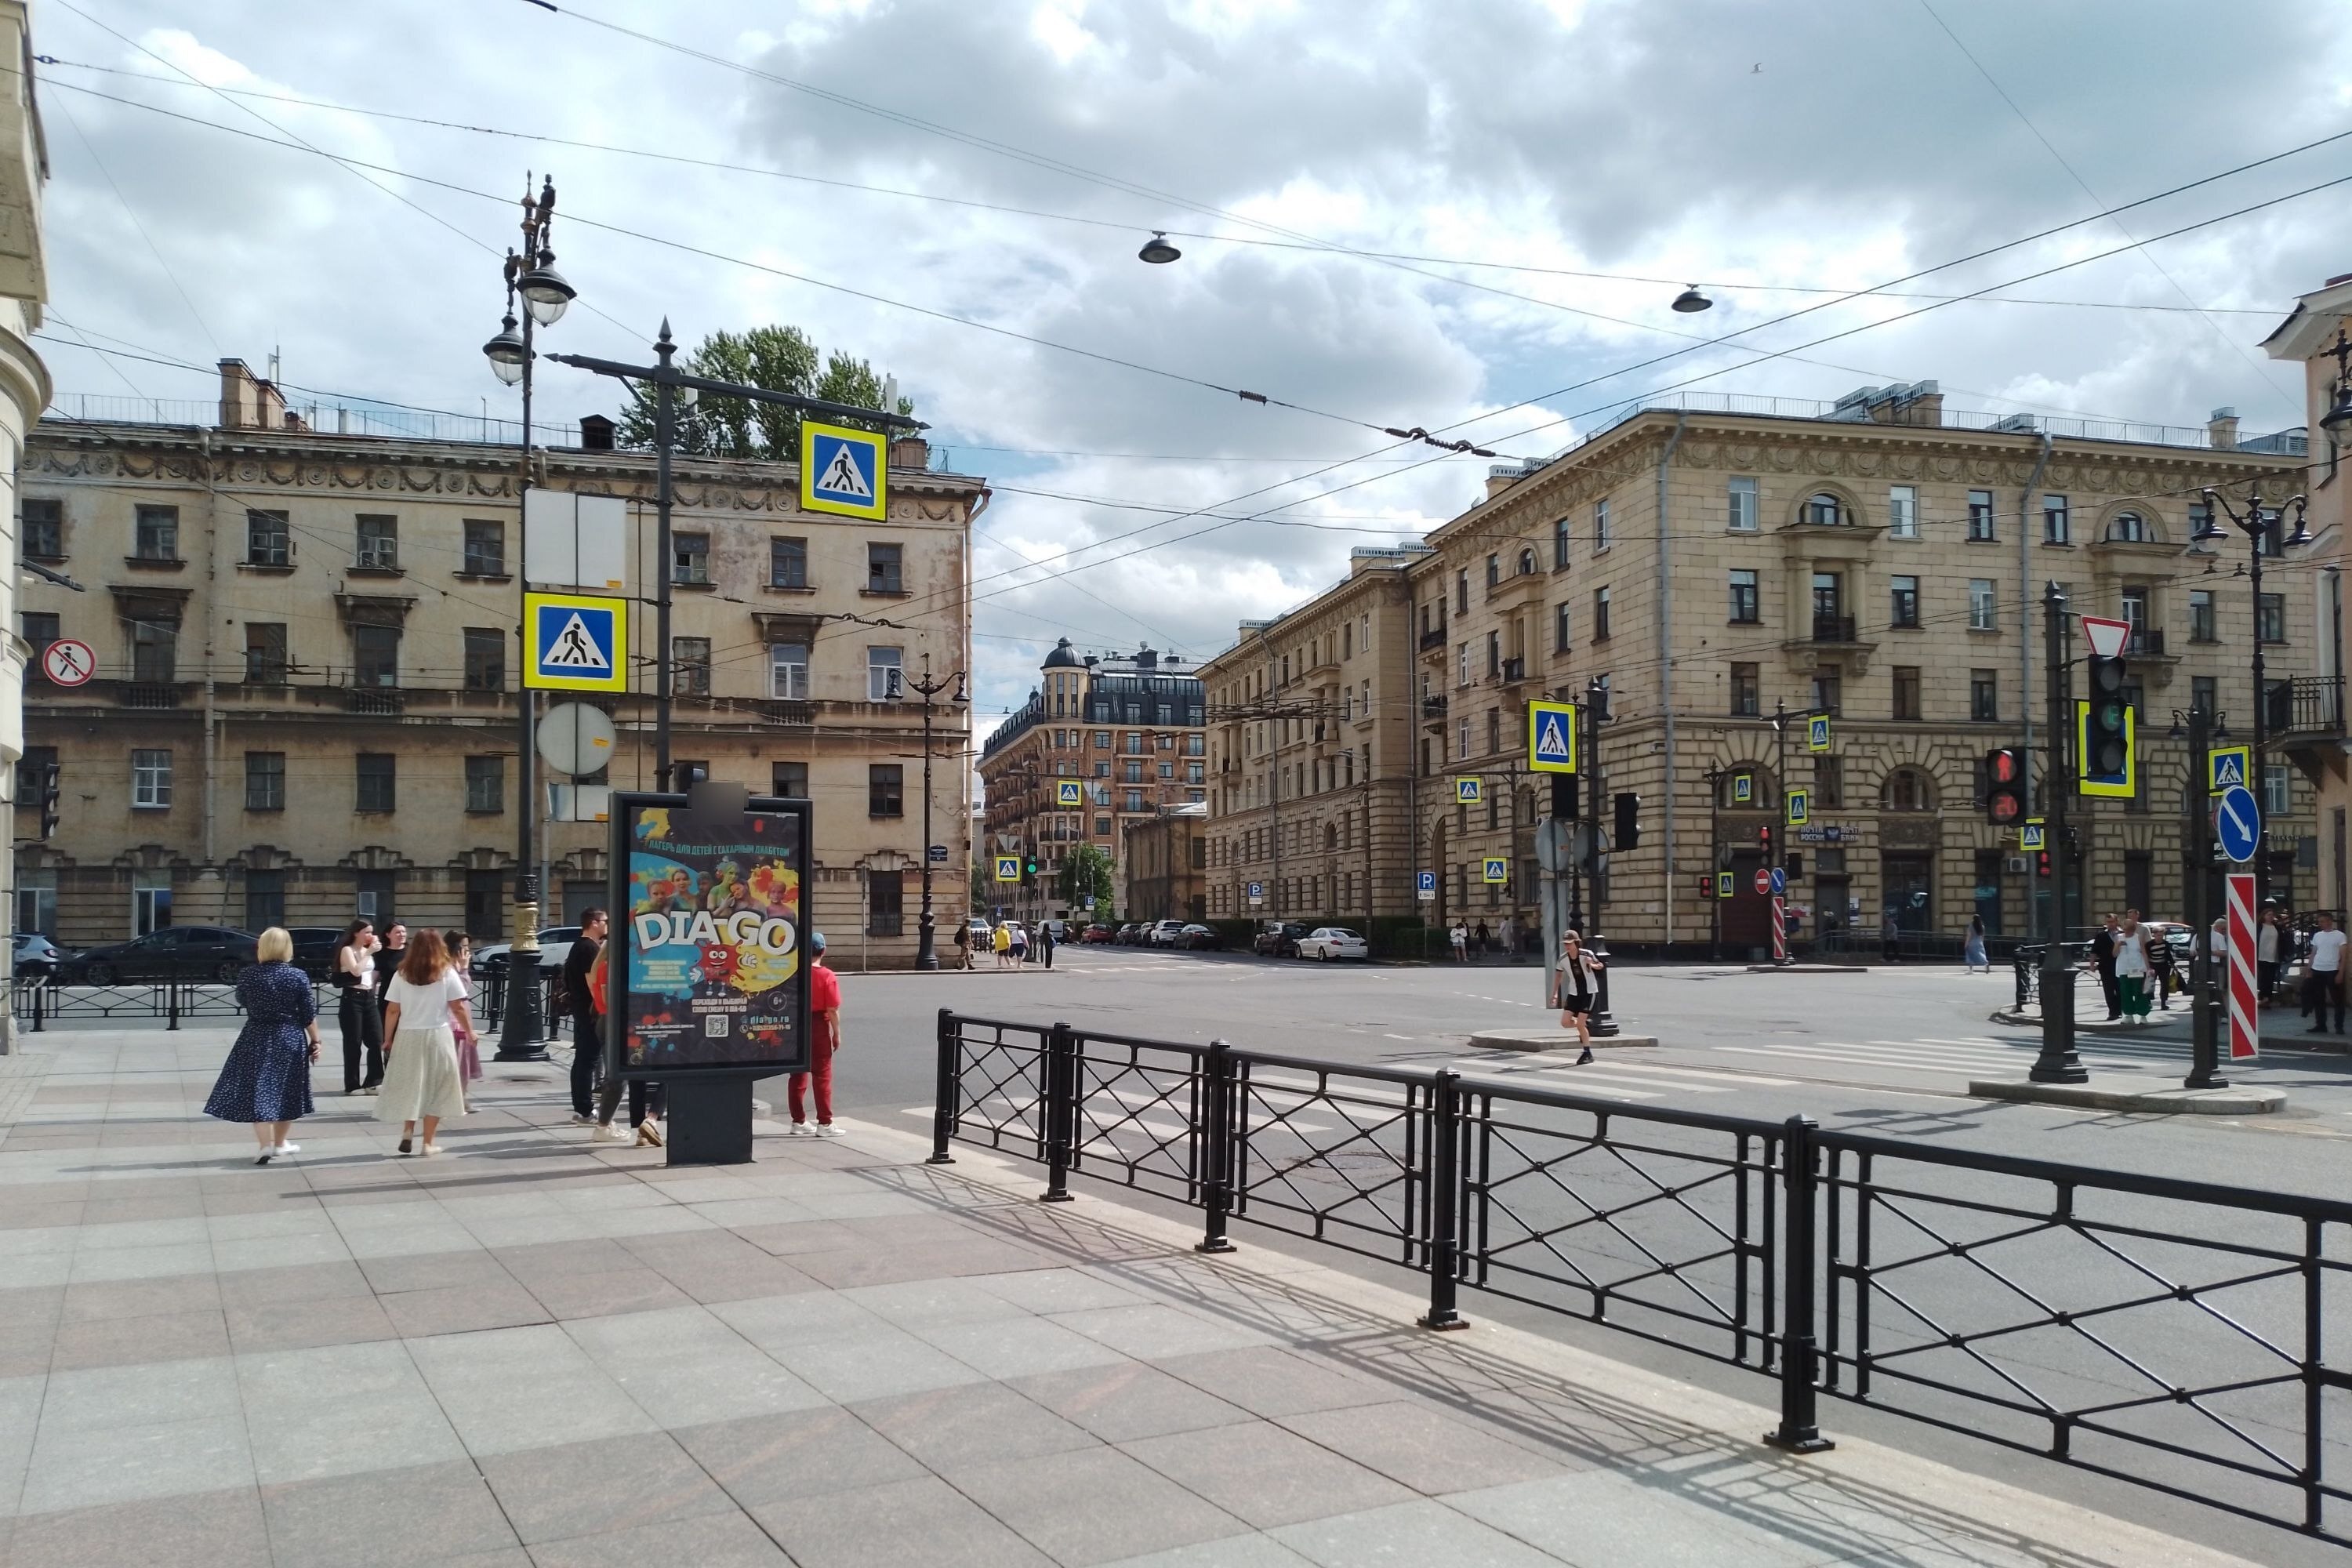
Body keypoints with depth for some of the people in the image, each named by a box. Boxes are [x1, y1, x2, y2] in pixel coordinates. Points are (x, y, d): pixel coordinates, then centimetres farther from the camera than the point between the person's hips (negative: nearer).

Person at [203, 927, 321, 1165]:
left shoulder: (248, 976, -6)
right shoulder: (298, 977, -9)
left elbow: (241, 1001, 15)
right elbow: (309, 1014, -6)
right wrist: (315, 1041, 3)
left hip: (256, 1039, 0)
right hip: (290, 1039, 0)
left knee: (258, 1091, 3)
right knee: (286, 1091, 14)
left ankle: (266, 1145, -9)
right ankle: (279, 1143, 25)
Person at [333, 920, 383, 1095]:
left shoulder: (367, 950, 16)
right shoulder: (347, 950, -5)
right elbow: (356, 970, -20)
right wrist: (369, 952, -15)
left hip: (369, 998, 7)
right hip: (352, 998, -7)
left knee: (377, 1041, 0)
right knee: (353, 1043, -3)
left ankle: (372, 1082, 6)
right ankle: (352, 1085, 4)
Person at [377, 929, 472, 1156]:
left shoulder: (401, 974, 2)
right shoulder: (447, 973, -3)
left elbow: (392, 1010, 1)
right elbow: (458, 1008, -5)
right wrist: (470, 1032, 7)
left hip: (408, 1037, 2)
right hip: (438, 1036, -2)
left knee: (410, 1086, 18)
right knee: (435, 1088, 7)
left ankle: (407, 1131, 7)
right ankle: (427, 1143, 8)